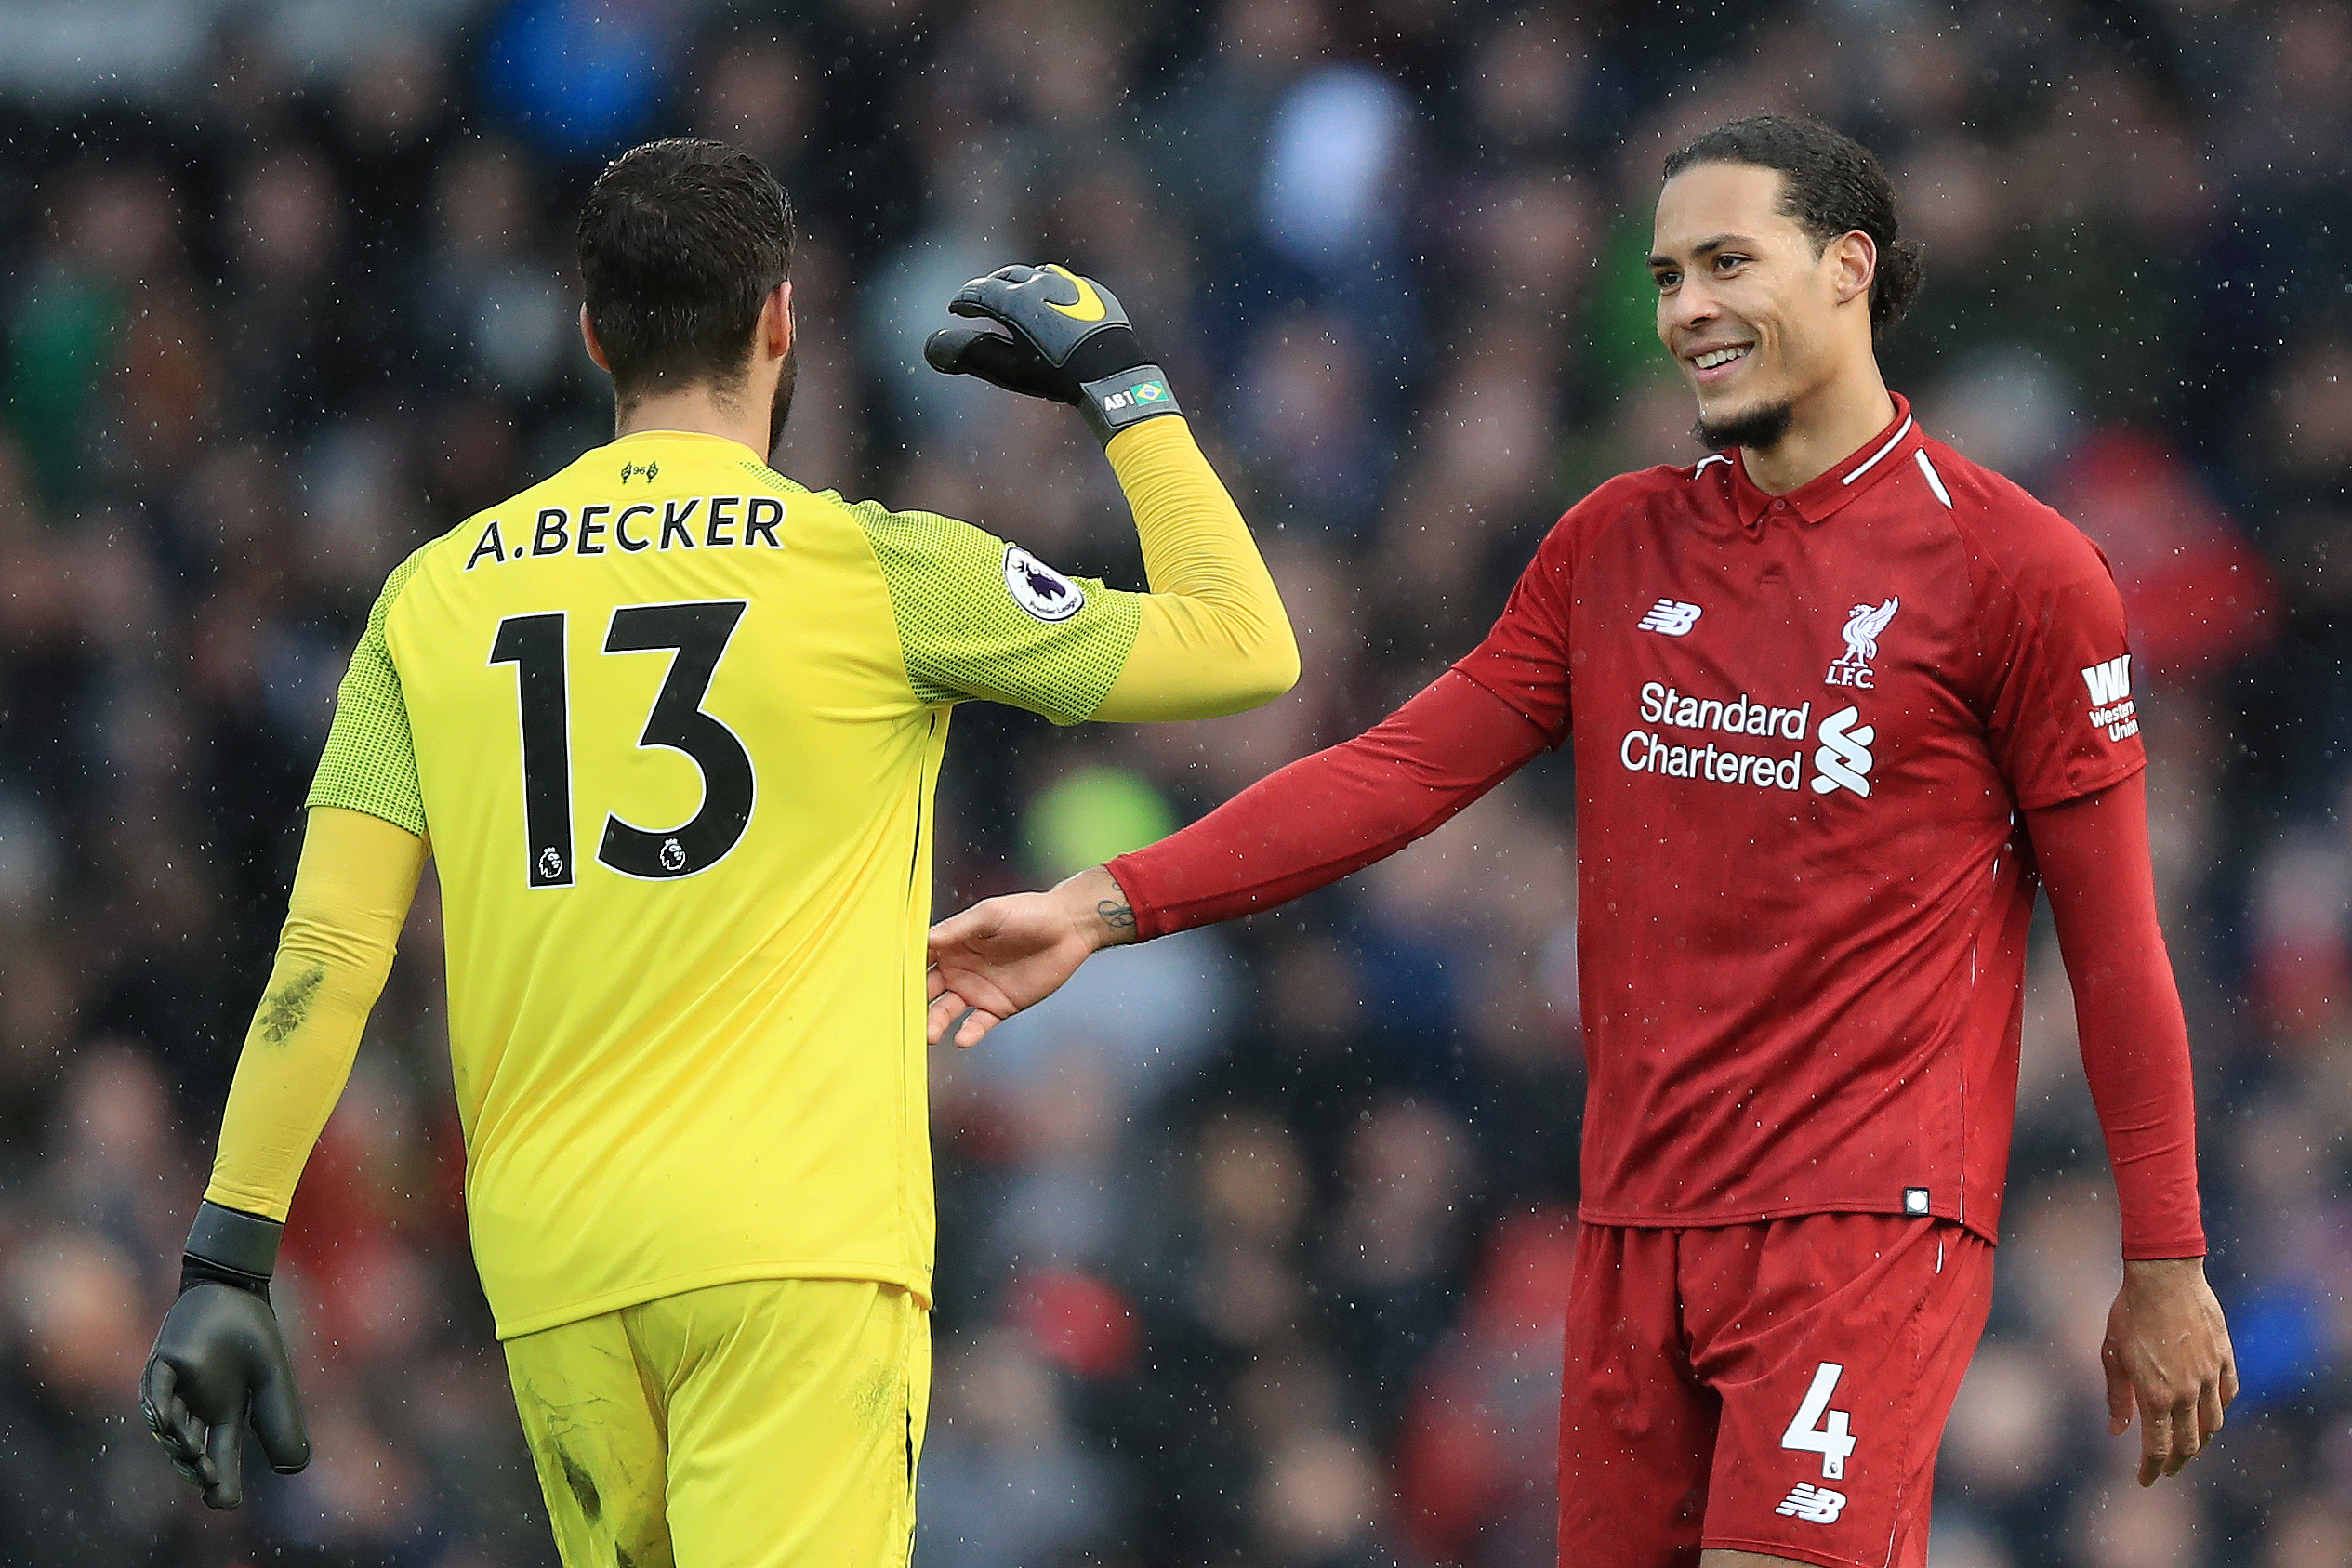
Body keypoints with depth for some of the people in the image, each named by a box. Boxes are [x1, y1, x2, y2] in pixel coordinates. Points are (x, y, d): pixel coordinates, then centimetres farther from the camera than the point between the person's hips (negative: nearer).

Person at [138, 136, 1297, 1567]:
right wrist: (1124, 382, 18)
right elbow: (1246, 646, 5)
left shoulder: (437, 596, 9)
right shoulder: (871, 571, 0)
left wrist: (229, 1262, 4)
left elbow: (328, 952, 3)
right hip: (799, 1247, -4)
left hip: (550, 1267, 4)